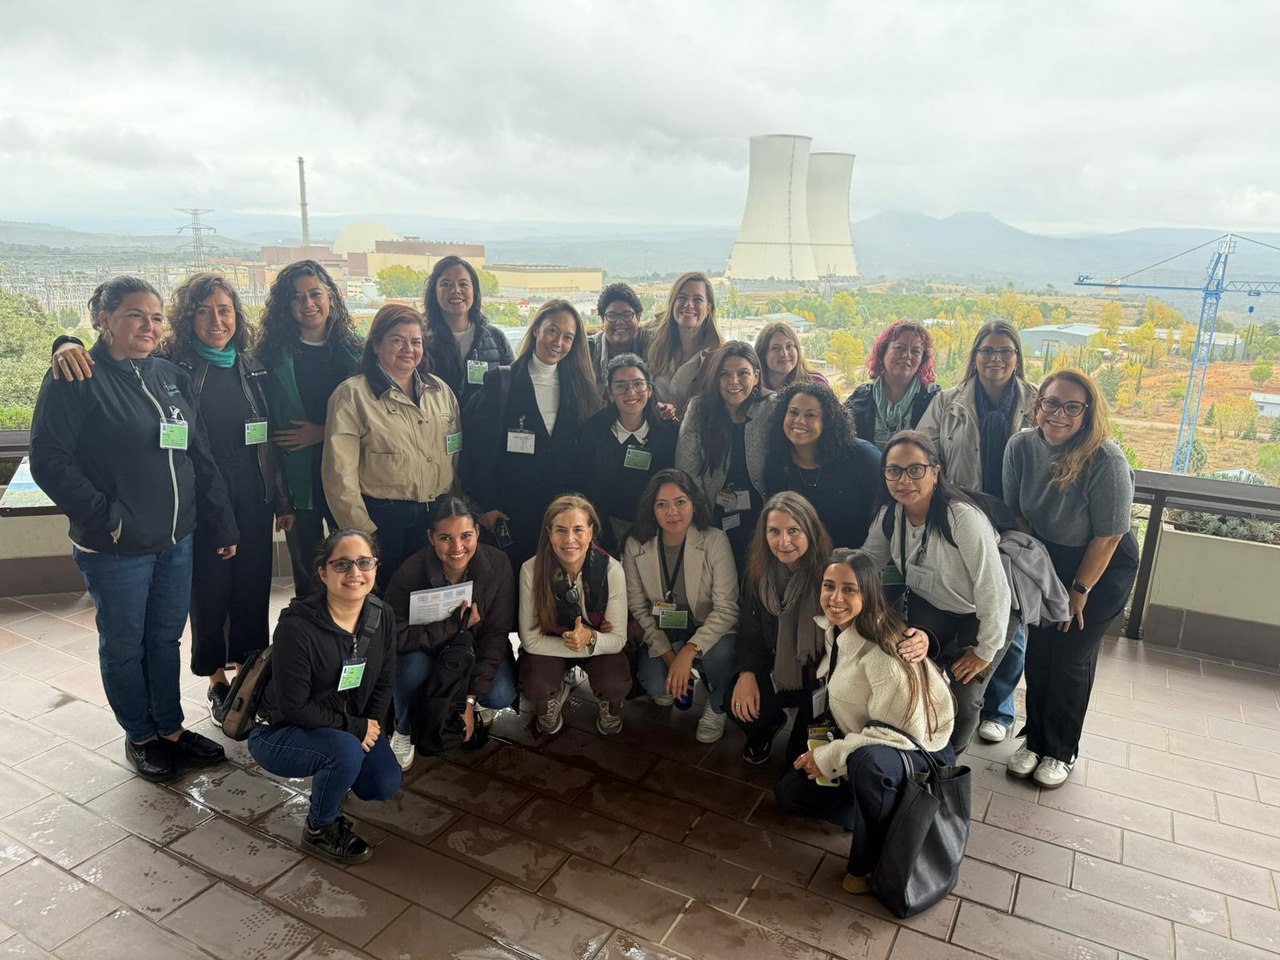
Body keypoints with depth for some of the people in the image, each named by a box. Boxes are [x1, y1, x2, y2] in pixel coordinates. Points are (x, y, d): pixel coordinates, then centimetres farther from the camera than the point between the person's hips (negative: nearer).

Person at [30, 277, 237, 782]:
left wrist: (222, 525, 10)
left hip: (176, 540, 5)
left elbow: (201, 458, 10)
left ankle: (171, 728, 33)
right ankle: (140, 736, 30)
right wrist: (104, 518, -17)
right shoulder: (75, 380, -10)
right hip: (116, 549, -5)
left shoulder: (172, 376, 8)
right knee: (124, 645, 12)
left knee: (165, 639, 17)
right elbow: (50, 461, -13)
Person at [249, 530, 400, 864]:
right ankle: (319, 831, -2)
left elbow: (384, 682, 3)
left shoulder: (382, 616, -9)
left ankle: (328, 779, 25)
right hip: (279, 732, -6)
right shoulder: (296, 627, -29)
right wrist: (355, 728, -20)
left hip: (347, 727, 6)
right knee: (346, 751, -33)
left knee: (386, 785, -9)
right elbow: (294, 707, -25)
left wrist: (371, 725, -11)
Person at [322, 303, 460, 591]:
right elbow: (341, 475, -9)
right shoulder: (351, 395, -5)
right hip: (382, 520, -4)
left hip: (440, 516, 4)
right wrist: (360, 531, -12)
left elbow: (458, 456, 12)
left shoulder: (440, 390, 10)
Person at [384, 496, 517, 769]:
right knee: (414, 662, -34)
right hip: (428, 651, -1)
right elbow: (395, 636, -30)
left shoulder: (497, 564, -22)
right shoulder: (410, 572, -26)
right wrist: (456, 624, -34)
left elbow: (496, 634, -19)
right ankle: (404, 732, -3)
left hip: (477, 650, 1)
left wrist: (470, 700, -24)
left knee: (501, 696, -25)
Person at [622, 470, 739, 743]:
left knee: (720, 653, -34)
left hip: (707, 630, -2)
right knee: (657, 687, -23)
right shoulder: (635, 547, -11)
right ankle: (679, 682, 18)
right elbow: (637, 607, -5)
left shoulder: (715, 541, -20)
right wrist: (668, 656, -15)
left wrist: (689, 652, -33)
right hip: (662, 632, 2)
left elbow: (726, 608, -22)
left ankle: (716, 707, 2)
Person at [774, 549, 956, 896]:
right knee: (789, 793, 2)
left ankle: (867, 865, -15)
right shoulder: (833, 632, -3)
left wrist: (831, 756, -23)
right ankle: (886, 818, 5)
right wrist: (819, 749, 2)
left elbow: (902, 732, -27)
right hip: (860, 746, 8)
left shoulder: (882, 652, -29)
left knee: (868, 758, -40)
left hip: (920, 755, -8)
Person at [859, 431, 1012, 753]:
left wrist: (985, 652, -17)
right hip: (928, 605, 5)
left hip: (978, 617, -4)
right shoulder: (889, 515, -11)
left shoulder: (963, 517, -31)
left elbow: (993, 591, -27)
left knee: (962, 701, -14)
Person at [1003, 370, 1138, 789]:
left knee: (1072, 658, 1)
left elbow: (1108, 536, -20)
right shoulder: (1021, 446, -16)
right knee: (1038, 652, 7)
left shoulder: (1106, 460, -29)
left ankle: (1061, 751, 22)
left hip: (1102, 567, -4)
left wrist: (1079, 591, -12)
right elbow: (1015, 514, -3)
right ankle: (1035, 739, 26)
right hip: (1048, 558, 4)